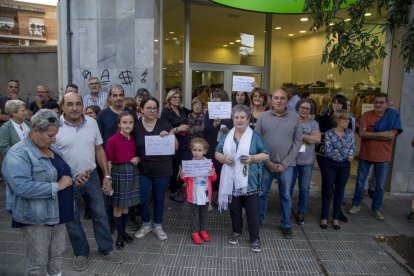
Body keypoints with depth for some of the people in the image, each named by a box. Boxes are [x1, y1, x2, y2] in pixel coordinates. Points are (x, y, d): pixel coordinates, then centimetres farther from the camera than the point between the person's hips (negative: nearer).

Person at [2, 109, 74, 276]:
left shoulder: (52, 148, 8)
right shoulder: (18, 153, -17)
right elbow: (22, 187, -29)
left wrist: (71, 180, 2)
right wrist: (57, 186, -23)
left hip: (58, 213, 8)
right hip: (36, 217, -8)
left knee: (57, 254, 20)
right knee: (38, 262, 9)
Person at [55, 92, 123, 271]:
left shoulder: (91, 122, -1)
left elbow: (99, 150, 5)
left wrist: (107, 176, 3)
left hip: (92, 176, 3)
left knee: (100, 215, 12)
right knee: (72, 219, 13)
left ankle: (106, 249, 30)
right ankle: (81, 253, 34)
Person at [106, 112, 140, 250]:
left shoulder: (134, 138, 3)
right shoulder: (112, 140, -13)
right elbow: (109, 162, -11)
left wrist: (137, 159, -5)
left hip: (132, 172, 5)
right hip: (118, 172, -5)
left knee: (126, 205, 16)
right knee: (118, 205, 7)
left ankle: (123, 231, 31)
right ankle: (119, 235, 22)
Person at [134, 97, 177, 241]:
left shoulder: (165, 125, -5)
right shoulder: (136, 126, -3)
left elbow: (175, 147, -3)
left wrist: (168, 136, -20)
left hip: (163, 170, 0)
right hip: (143, 170, 0)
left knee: (159, 199, 14)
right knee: (143, 200, 3)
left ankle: (158, 226, 34)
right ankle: (146, 224, 32)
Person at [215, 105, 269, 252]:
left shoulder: (255, 136, -2)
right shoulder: (227, 136, 8)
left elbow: (266, 155, -2)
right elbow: (217, 153, 10)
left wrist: (252, 158, -20)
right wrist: (224, 158, -12)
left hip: (250, 181, -3)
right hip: (232, 180, 3)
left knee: (252, 211, 4)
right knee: (235, 209, 16)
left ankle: (255, 239, 17)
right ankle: (236, 232, 36)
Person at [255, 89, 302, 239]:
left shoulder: (295, 117, -1)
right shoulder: (263, 116, -2)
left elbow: (297, 142, -2)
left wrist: (285, 163, -8)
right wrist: (267, 161, -7)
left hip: (286, 164, 0)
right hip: (266, 163, 0)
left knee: (286, 196, 11)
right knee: (262, 193, 11)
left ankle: (286, 225, 28)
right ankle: (258, 220, 29)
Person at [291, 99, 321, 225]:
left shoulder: (313, 123, 4)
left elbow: (317, 139, -11)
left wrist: (300, 136, -14)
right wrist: (308, 138, -13)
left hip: (307, 161, 1)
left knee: (304, 188, 9)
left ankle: (301, 212, 24)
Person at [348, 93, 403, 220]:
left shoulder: (393, 116, -4)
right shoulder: (366, 115, -4)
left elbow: (391, 136, -16)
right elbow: (362, 133, -16)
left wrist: (370, 135, -17)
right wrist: (381, 134, -20)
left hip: (383, 156, 0)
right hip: (365, 154, 0)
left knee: (380, 185, 9)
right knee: (360, 181, 11)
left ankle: (376, 209, 26)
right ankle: (356, 205, 27)